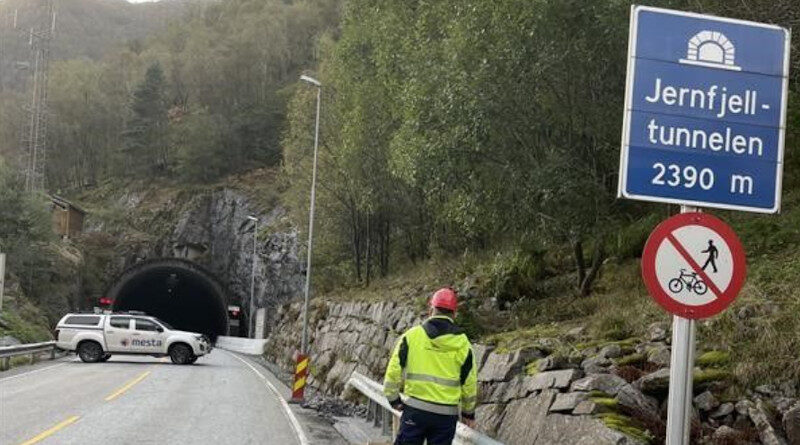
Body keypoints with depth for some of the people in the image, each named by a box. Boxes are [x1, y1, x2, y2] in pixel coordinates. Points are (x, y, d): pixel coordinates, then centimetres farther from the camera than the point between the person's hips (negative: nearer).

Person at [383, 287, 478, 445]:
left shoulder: (411, 335, -2)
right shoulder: (463, 344, 2)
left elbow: (394, 370, -3)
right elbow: (469, 383, 7)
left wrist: (393, 398, 13)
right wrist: (468, 413, 21)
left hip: (415, 409, -1)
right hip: (446, 414, 1)